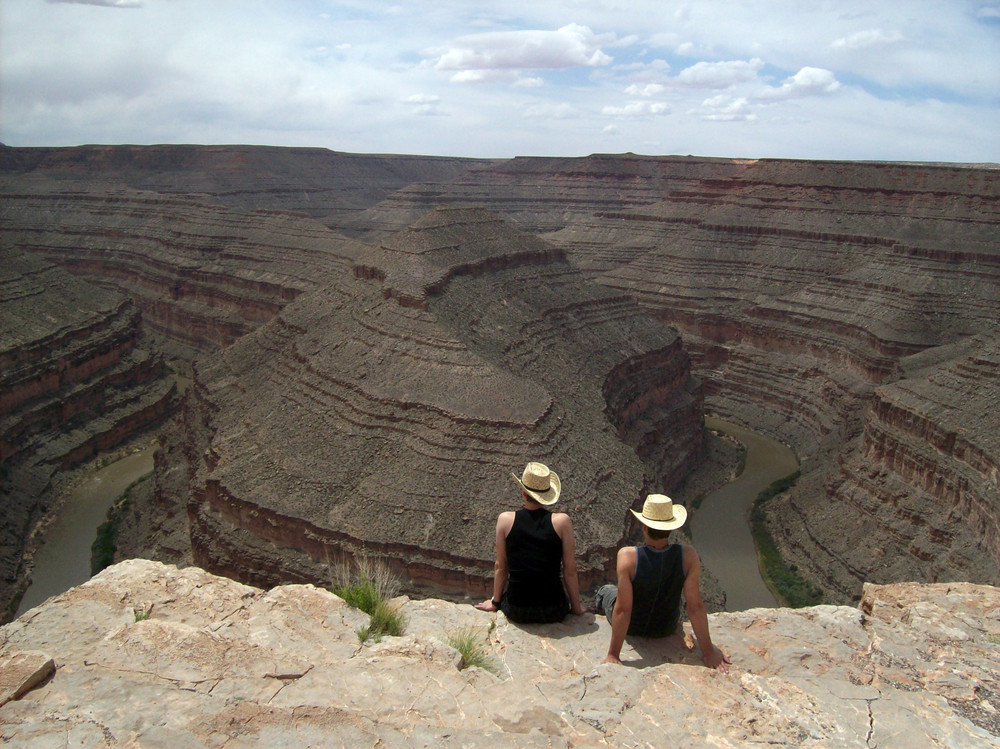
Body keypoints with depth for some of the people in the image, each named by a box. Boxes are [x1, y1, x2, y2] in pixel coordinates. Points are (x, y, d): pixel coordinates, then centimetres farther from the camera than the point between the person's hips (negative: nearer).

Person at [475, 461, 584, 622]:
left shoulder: (505, 520, -8)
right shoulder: (562, 521, -11)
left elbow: (500, 567, 1)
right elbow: (570, 571, -5)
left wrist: (495, 602, 16)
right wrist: (576, 607, 10)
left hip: (516, 612, 1)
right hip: (554, 612, -1)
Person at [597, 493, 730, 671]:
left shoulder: (627, 556, -35)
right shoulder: (688, 555, -28)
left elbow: (622, 610, -31)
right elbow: (696, 606, -24)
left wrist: (613, 655, -22)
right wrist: (708, 651, -13)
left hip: (631, 627, -2)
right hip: (667, 630, 2)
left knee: (605, 591, 30)